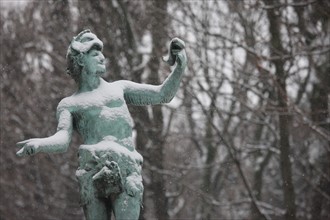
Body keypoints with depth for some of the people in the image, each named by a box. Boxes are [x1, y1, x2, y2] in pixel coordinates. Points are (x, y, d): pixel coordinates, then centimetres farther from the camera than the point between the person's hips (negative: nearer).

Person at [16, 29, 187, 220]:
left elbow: (164, 95, 27)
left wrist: (180, 67, 9)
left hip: (126, 169, 0)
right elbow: (62, 141, 5)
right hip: (93, 172, 0)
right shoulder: (68, 105, 24)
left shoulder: (118, 88, 31)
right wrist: (37, 144, -18)